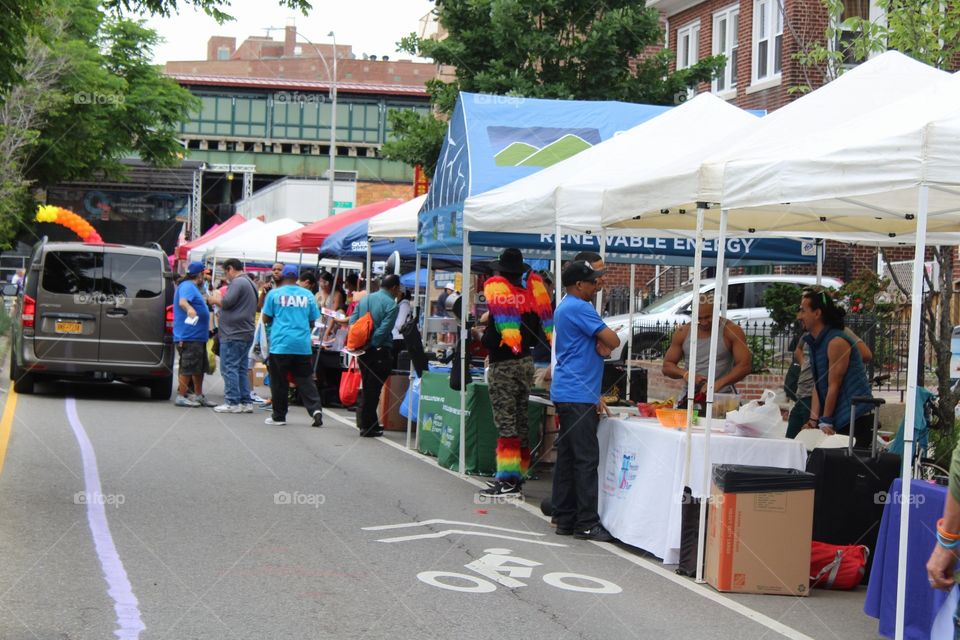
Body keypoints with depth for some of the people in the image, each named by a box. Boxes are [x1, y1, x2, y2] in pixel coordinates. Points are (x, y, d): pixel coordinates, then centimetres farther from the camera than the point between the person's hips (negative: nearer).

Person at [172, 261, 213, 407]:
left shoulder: (192, 287, 21)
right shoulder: (188, 286, -13)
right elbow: (182, 302, -32)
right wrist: (189, 309, -52)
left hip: (198, 335, 11)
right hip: (189, 335, -11)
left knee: (200, 368, 15)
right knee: (188, 367, -10)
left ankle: (198, 396, 23)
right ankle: (181, 397, -7)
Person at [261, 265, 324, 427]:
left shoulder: (274, 294, -1)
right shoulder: (308, 295, 6)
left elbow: (266, 319, 3)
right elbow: (312, 322, 11)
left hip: (280, 343, -2)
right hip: (303, 345, 2)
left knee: (279, 382, 6)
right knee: (305, 380, 5)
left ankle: (278, 416, 10)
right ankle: (315, 409, -11)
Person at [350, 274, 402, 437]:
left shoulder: (364, 300, 11)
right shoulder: (391, 304, -11)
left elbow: (352, 321, 8)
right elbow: (384, 329, -19)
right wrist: (372, 344, -12)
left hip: (363, 351, 7)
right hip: (380, 351, -7)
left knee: (367, 387, 18)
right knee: (373, 388, -1)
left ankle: (366, 422, 26)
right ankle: (367, 426, 2)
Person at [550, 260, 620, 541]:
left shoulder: (565, 308, 20)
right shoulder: (579, 308, -13)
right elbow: (613, 341, -17)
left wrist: (594, 397, 15)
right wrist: (606, 339, 6)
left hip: (568, 394, 10)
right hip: (578, 395, -10)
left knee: (567, 456, 10)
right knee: (586, 458, -8)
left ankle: (565, 519, 13)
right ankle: (586, 522, -8)